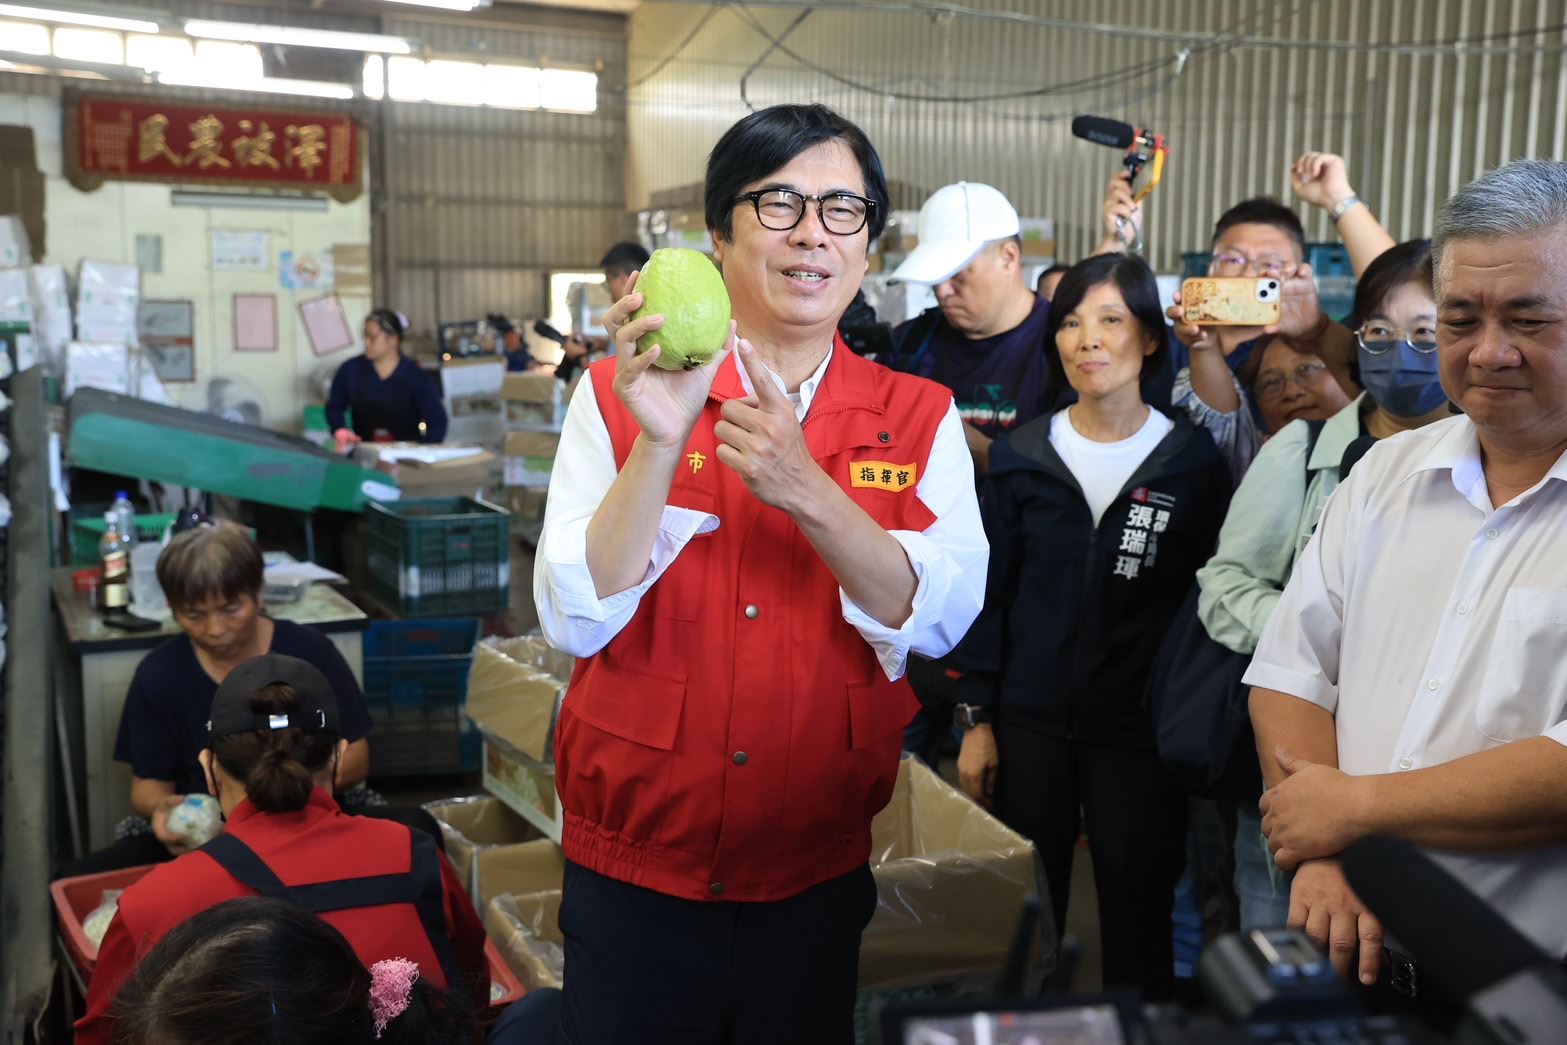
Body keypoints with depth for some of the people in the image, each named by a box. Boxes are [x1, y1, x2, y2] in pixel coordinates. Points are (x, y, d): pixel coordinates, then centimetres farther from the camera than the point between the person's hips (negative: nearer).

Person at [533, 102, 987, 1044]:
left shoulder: (920, 418, -1)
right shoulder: (618, 396, -5)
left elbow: (938, 617, -14)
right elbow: (576, 620, -13)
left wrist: (807, 491, -27)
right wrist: (660, 442, -25)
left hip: (825, 875, 1)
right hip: (634, 870, -1)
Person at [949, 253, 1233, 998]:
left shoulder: (1193, 460, -2)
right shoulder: (1020, 455, 2)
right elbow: (989, 595, 3)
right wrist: (976, 719, 0)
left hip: (1143, 731, -1)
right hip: (1028, 722, 1)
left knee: (1137, 925, 9)